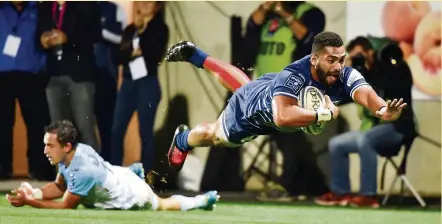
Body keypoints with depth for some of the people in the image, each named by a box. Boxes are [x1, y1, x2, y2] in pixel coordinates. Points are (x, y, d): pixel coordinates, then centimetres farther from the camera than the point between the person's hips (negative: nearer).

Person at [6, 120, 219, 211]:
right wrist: (35, 193, -27)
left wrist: (29, 202, -39)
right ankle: (133, 172, 49)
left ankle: (202, 200, 45)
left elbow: (67, 206, -33)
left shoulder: (83, 171, -45)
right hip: (118, 176, 7)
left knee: (163, 206, 23)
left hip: (134, 197, -7)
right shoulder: (73, 152, -22)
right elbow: (60, 187, -8)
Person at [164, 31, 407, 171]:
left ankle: (194, 55, 61)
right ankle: (182, 140, 60)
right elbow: (283, 117, -62)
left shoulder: (345, 76, -36)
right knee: (213, 135, 26)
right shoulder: (294, 75, -49)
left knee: (239, 83, 37)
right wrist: (324, 114, -57)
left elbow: (366, 94, -55)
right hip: (249, 113, -5)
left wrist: (382, 110, -76)